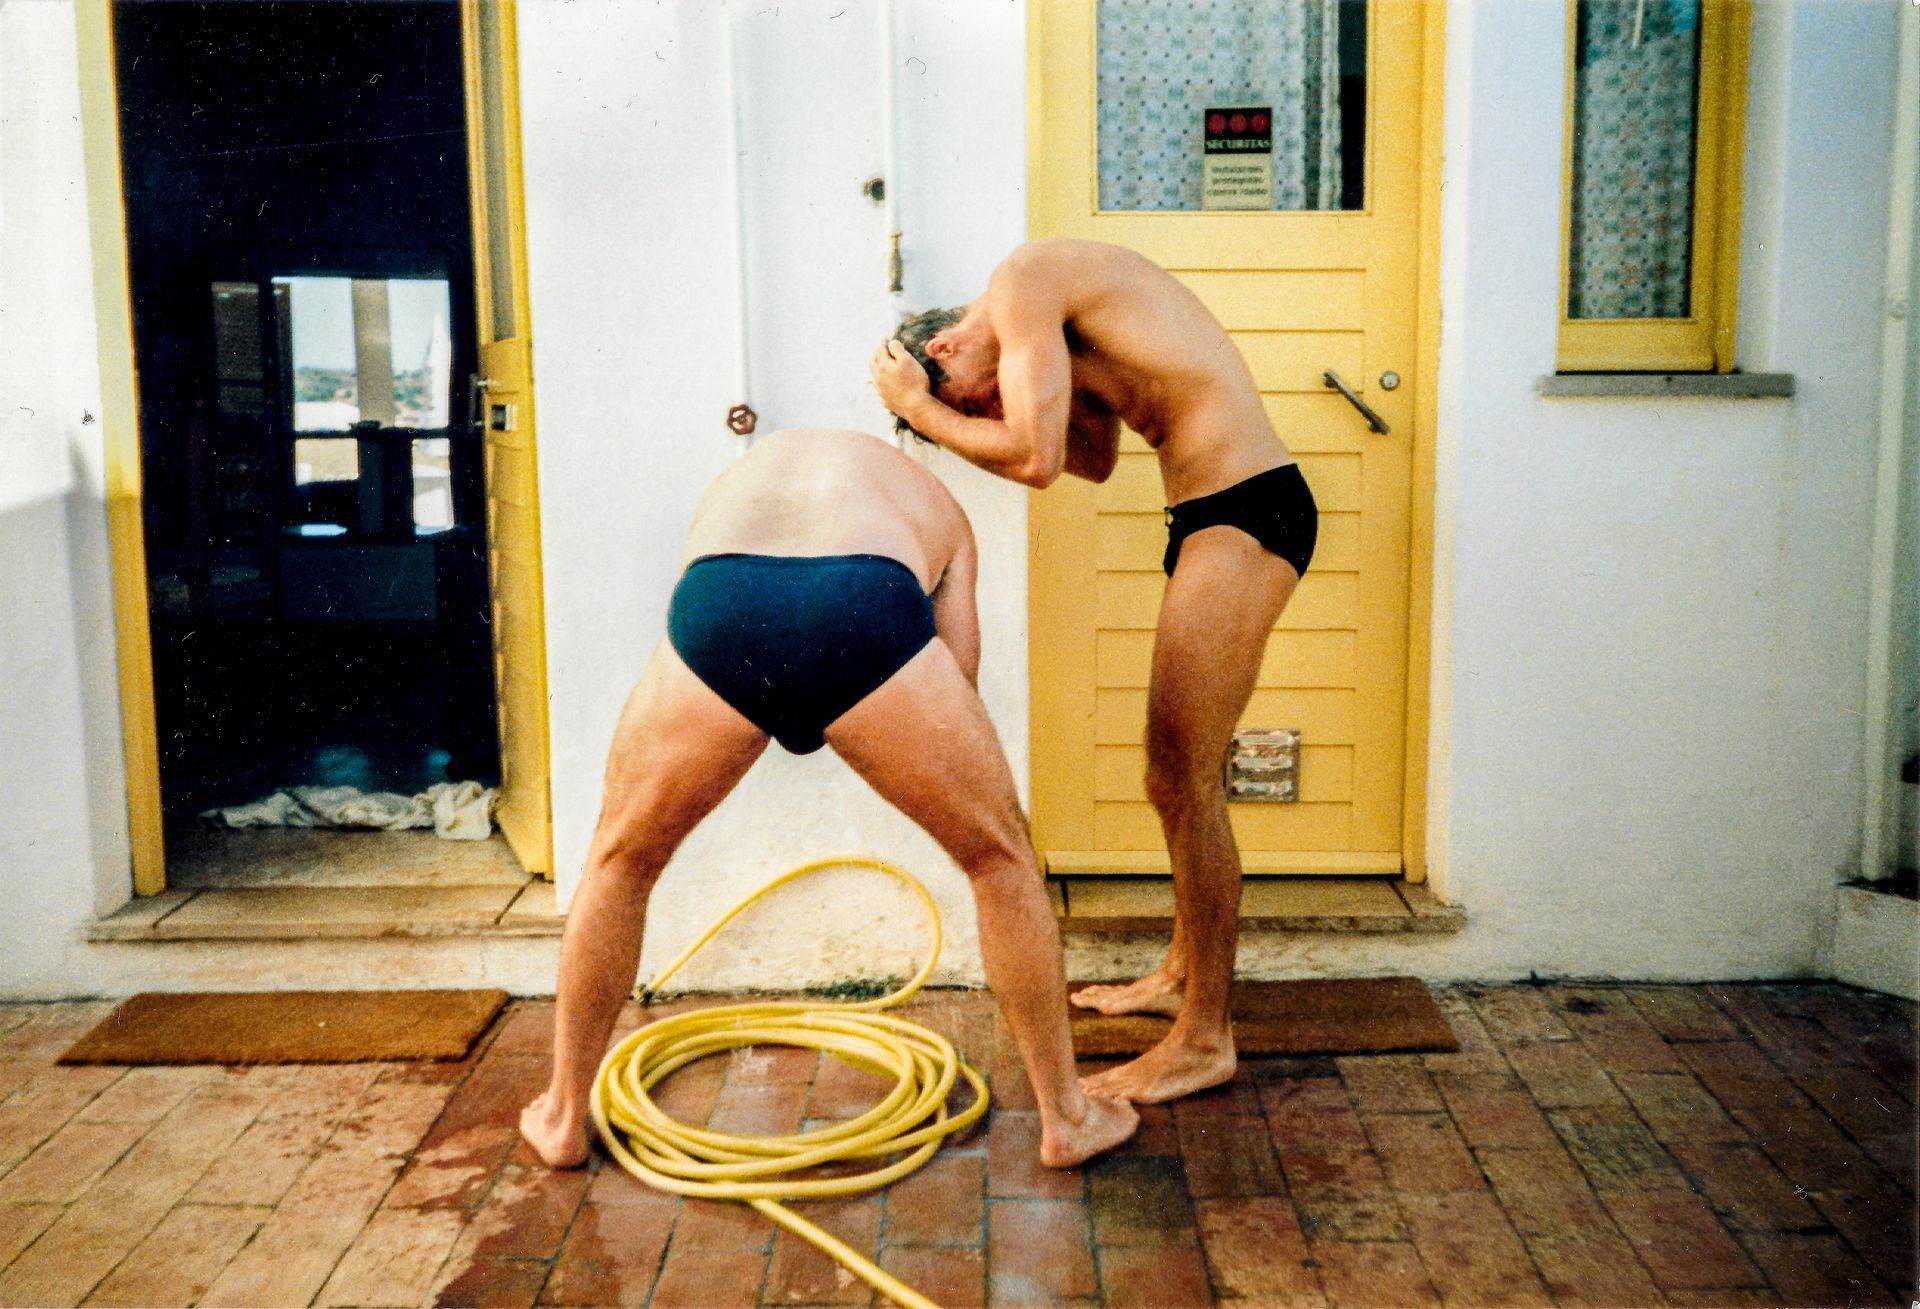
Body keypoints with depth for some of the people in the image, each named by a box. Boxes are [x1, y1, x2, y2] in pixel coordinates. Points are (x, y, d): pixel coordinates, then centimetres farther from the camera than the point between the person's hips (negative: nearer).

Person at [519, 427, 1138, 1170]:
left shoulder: (744, 475, 44)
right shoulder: (933, 503, 37)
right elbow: (957, 686, 25)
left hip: (717, 610, 2)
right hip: (867, 612, -1)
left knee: (621, 861, 29)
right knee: (1000, 859, 24)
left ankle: (563, 1117, 39)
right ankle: (1066, 1117, 33)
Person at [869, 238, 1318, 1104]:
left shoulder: (1023, 281, -10)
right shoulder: (1069, 331, 20)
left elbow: (1034, 458, -17)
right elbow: (1094, 457, 25)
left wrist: (922, 410, -3)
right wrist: (969, 417, 14)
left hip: (1241, 517, -10)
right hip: (1221, 514, 10)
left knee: (1184, 782, -6)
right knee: (1177, 778, 18)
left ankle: (1204, 1041, 3)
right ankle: (1184, 974, 34)